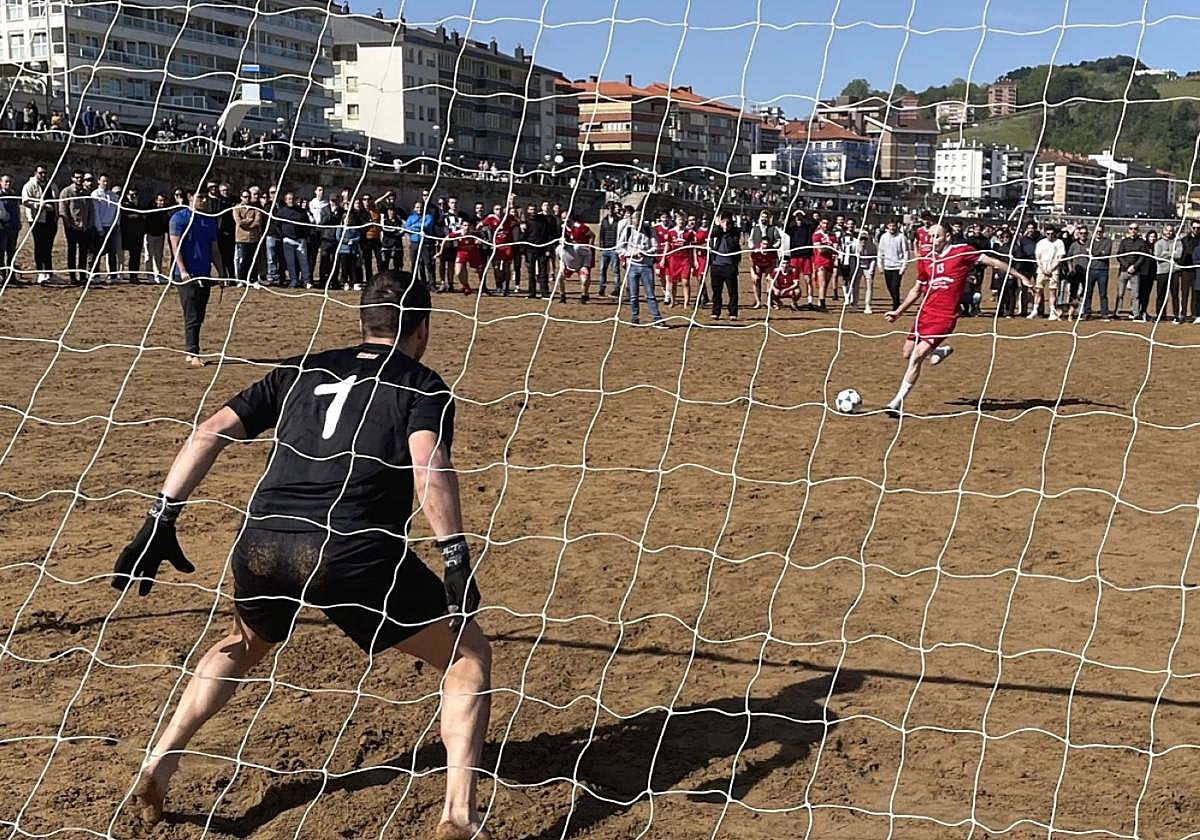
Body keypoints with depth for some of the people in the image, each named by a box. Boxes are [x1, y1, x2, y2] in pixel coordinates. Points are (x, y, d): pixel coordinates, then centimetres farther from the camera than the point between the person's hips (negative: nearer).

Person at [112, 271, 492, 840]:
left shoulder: (302, 371, 24)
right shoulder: (422, 385, 12)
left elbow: (210, 433, 14)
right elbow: (429, 467, -9)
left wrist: (159, 524, 14)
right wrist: (455, 557, -14)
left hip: (260, 546, 5)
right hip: (353, 553, -5)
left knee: (243, 644, 37)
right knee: (469, 653, 12)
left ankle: (157, 766, 26)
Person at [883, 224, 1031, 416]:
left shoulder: (962, 252, -6)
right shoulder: (927, 260, 10)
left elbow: (992, 262, 1)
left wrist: (1019, 275, 2)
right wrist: (898, 311, 18)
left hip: (945, 317, -6)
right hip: (925, 313, 6)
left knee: (917, 356, -16)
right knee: (908, 354, 12)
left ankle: (898, 402, -10)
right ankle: (940, 352, 42)